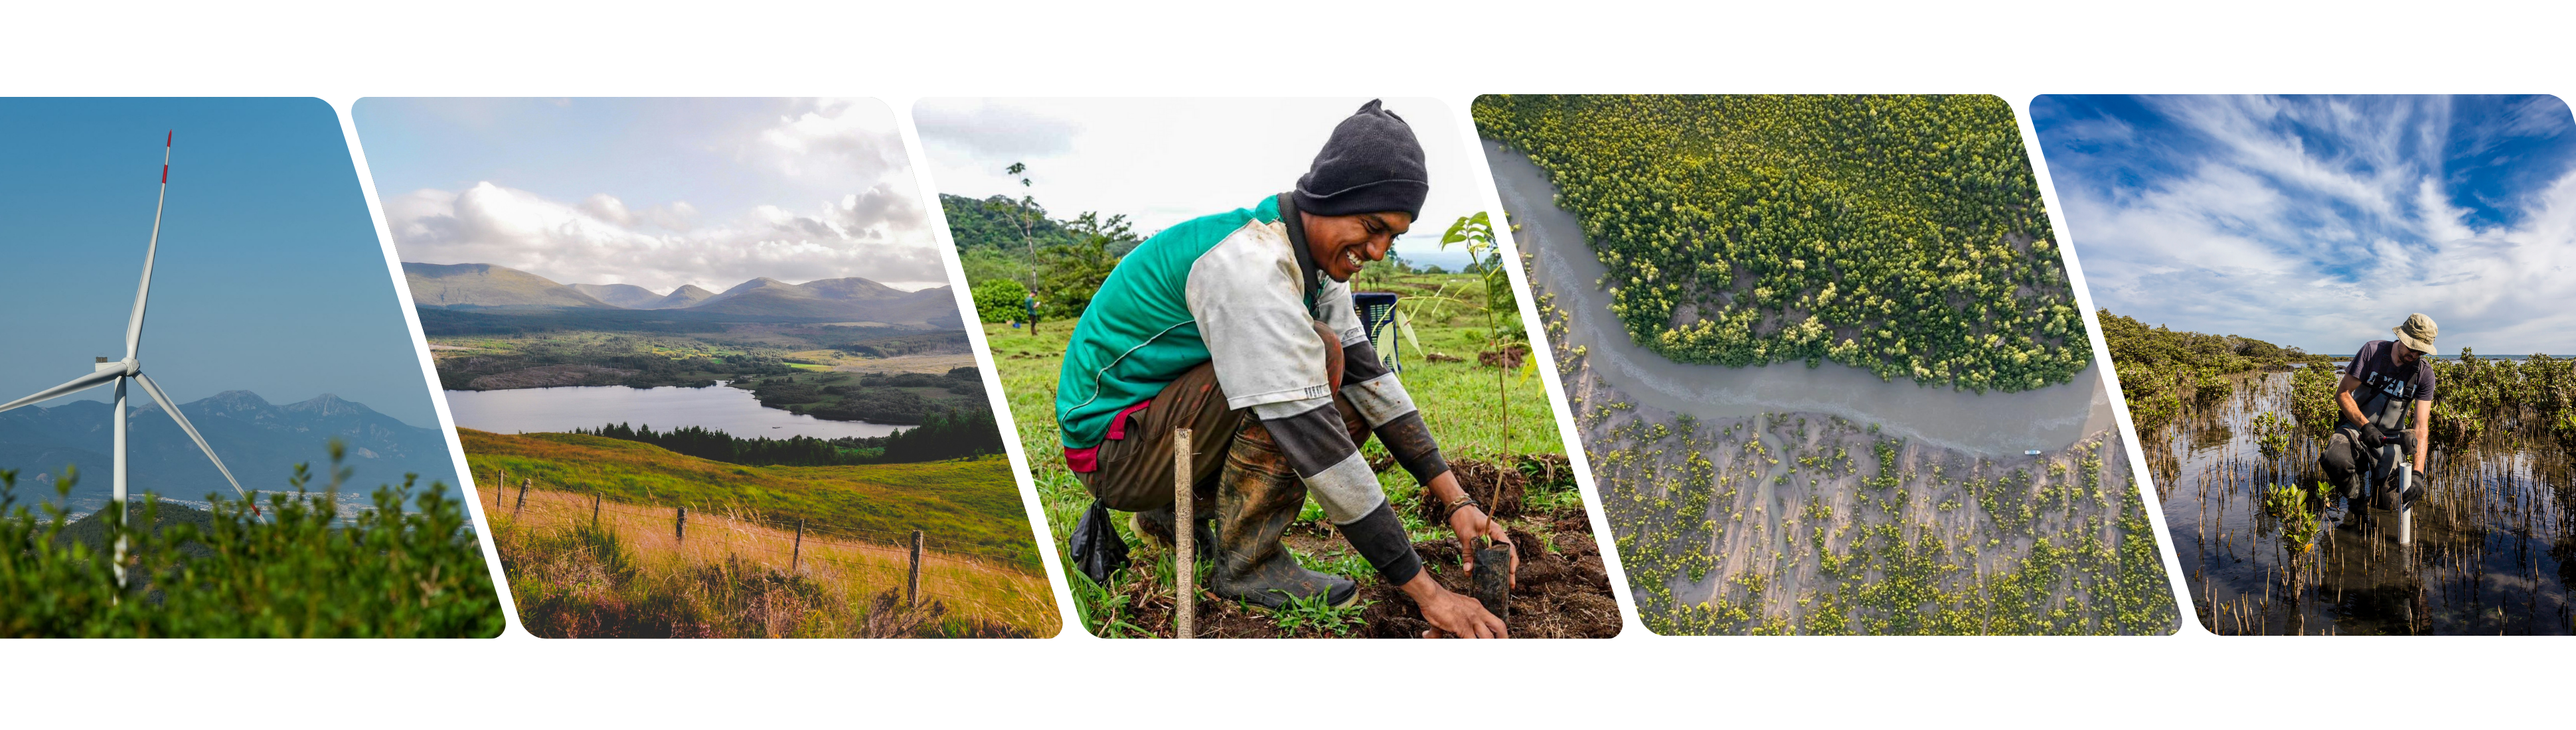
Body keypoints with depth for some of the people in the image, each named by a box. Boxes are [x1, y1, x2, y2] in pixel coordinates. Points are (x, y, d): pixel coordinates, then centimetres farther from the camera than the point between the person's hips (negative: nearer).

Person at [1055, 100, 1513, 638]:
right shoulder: (1249, 266, -29)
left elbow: (1371, 380, 7)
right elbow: (1315, 443, -32)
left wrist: (1457, 503, -4)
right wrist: (1426, 592, -31)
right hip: (1108, 443, -10)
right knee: (1318, 353, -25)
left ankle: (1178, 512, 13)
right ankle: (1247, 563, -16)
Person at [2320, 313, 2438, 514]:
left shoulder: (2424, 374, -8)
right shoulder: (2372, 351, -12)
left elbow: (2421, 426, -15)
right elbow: (2342, 394, -10)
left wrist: (2418, 474, -28)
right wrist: (2365, 426, -25)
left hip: (2390, 437, 2)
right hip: (2356, 428, -2)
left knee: (2390, 506, -11)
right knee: (2336, 461, -37)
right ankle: (2356, 496, -2)